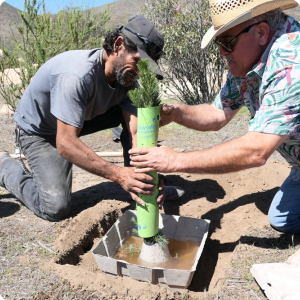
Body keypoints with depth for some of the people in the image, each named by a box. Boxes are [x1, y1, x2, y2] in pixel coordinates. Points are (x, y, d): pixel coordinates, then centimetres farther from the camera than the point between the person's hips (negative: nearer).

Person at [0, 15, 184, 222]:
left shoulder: (127, 75, -15)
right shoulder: (76, 75, -37)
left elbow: (137, 133, -20)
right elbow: (65, 143, -40)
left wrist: (148, 172, -35)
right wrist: (118, 174, -47)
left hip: (81, 118, 7)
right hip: (38, 131, -6)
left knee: (136, 111, -8)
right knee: (56, 208, -15)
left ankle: (144, 184, -1)